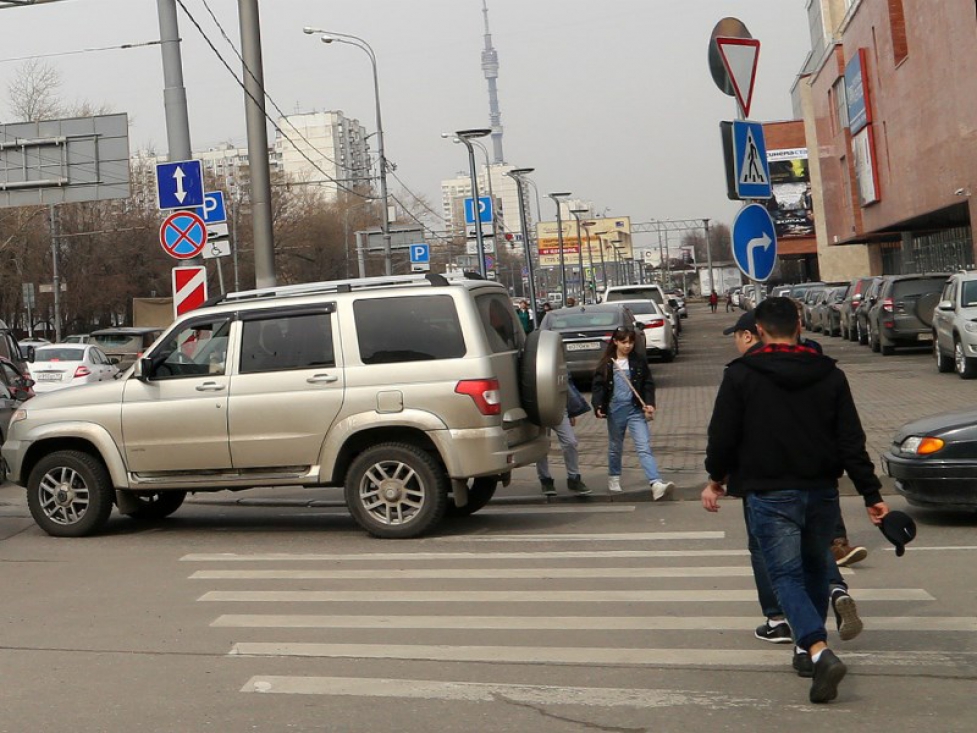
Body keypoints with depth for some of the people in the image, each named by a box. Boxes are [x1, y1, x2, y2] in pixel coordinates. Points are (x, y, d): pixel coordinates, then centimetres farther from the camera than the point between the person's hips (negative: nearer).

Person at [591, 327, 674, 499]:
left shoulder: (639, 361, 2)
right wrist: (598, 406, -13)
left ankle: (656, 484, -22)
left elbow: (648, 384, 4)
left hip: (635, 409, -1)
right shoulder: (606, 363, 0)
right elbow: (598, 386, 0)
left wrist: (649, 404, -9)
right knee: (615, 447, 16)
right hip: (615, 409, 1)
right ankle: (613, 478, 36)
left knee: (644, 447, -11)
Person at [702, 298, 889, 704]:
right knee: (814, 568, 21)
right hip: (821, 492, 4)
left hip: (770, 495, -4)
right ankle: (808, 647, 29)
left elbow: (722, 437, -3)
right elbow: (852, 442, 1)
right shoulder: (830, 375, 3)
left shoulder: (741, 376, -6)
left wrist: (717, 479, 14)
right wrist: (871, 494, 5)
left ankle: (820, 651, -23)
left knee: (786, 575, -3)